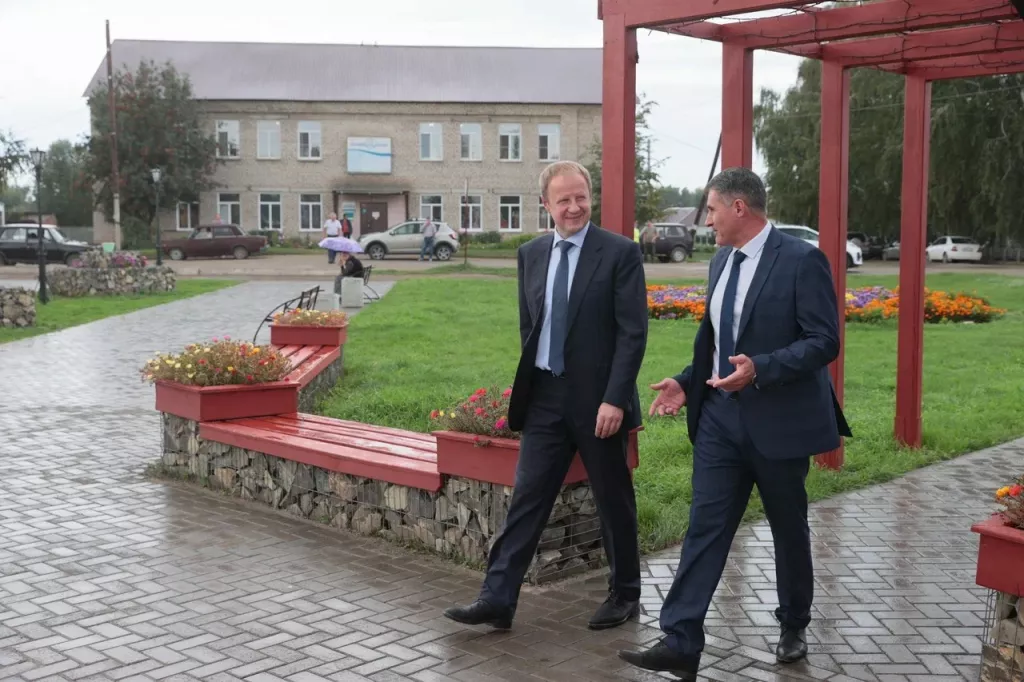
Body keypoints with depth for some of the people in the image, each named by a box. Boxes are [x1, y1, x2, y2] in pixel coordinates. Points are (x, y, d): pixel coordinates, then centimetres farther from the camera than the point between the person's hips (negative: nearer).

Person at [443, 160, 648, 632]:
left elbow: (633, 333, -12)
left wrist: (614, 399, -18)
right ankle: (497, 599, 6)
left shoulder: (620, 253, -8)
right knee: (526, 497, 3)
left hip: (596, 397, -4)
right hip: (545, 396, 4)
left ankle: (624, 595, 26)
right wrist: (528, 385, 12)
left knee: (613, 501, 10)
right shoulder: (531, 254, 8)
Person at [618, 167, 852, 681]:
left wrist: (760, 369, -29)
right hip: (721, 418, 6)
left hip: (778, 422, -5)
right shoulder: (721, 261, 10)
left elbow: (824, 341, -17)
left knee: (789, 530, 13)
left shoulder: (801, 261, -13)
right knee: (705, 527, -2)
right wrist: (687, 383, 6)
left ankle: (794, 626, 34)